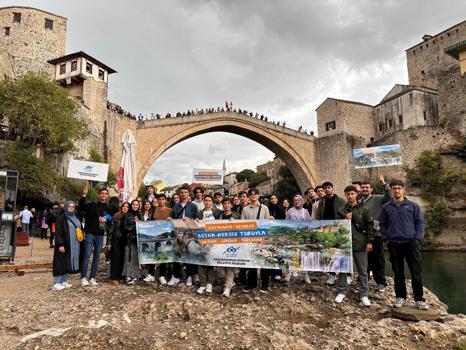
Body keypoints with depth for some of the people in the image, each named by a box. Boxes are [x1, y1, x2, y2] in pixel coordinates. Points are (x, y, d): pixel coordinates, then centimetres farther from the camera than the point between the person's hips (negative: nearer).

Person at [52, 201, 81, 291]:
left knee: (69, 263, 10)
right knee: (61, 263, -2)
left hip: (74, 245, 6)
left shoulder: (76, 218, 14)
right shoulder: (61, 218, -5)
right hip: (64, 245, -6)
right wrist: (60, 245, -18)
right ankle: (56, 283, 4)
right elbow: (58, 233, -11)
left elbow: (80, 229, 21)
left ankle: (64, 281, 18)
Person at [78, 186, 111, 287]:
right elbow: (80, 207, -18)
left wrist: (106, 219, -7)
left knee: (96, 257, 7)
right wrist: (84, 195, -30)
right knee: (87, 255, -7)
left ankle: (92, 278, 14)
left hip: (100, 235, 4)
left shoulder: (108, 208, 9)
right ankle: (83, 278, 0)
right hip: (90, 234, -4)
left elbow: (111, 221, 15)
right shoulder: (92, 205, -1)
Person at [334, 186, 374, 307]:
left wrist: (369, 241, -5)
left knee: (362, 270, 6)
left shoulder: (364, 209, 2)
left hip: (360, 243, -1)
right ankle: (342, 292, 19)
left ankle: (364, 294, 16)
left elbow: (370, 225, 1)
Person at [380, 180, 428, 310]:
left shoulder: (413, 206, 6)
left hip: (411, 243, -1)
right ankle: (400, 297, 19)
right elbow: (382, 225, 11)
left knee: (416, 272, -2)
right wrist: (386, 239, 1)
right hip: (394, 244, 1)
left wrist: (418, 238, -6)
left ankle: (419, 299, 8)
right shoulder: (386, 207, 8)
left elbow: (420, 222, 3)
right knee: (398, 272, 9)